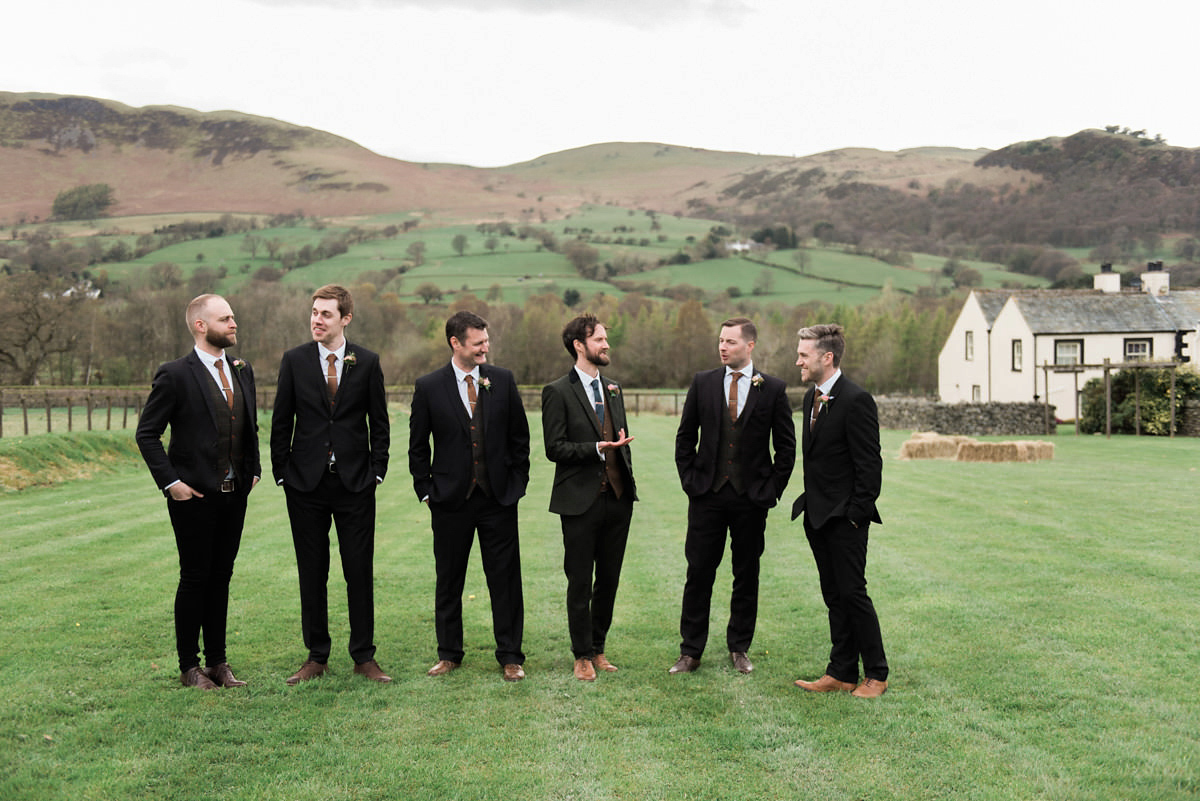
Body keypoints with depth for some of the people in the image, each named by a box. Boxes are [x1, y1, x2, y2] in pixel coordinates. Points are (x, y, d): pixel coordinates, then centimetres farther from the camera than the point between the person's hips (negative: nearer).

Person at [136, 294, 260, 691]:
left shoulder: (242, 371, 10)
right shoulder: (175, 375, -10)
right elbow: (147, 434, -8)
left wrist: (253, 471, 9)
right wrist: (170, 482, -12)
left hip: (235, 494, 6)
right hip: (194, 496, -6)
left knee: (221, 577, 11)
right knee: (195, 580, 2)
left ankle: (217, 661, 20)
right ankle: (189, 666, 14)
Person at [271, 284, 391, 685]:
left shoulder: (367, 362, 1)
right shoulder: (295, 360, 1)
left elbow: (379, 423, 6)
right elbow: (281, 422, 5)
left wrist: (376, 472, 0)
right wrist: (282, 473, 1)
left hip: (355, 485, 0)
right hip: (306, 485, 1)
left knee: (360, 572, 3)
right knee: (311, 573, 7)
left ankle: (364, 656, 13)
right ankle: (316, 656, 18)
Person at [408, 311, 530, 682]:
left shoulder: (503, 380, 2)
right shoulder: (428, 387, -2)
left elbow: (519, 437, 9)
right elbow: (418, 446, 4)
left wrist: (518, 483, 5)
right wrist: (426, 491, -1)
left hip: (499, 498, 1)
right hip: (451, 499, -1)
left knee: (505, 580, 3)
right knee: (449, 581, 9)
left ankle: (510, 655, 14)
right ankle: (449, 654, 23)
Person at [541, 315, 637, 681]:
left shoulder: (613, 389, 14)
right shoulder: (558, 392, -6)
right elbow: (555, 448, -11)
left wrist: (628, 480, 12)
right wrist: (596, 449, -22)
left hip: (617, 499, 6)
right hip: (581, 500, -6)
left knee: (609, 580, 10)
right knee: (580, 582, 3)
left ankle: (598, 647, 24)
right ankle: (583, 656, 14)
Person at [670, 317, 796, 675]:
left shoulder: (773, 389, 0)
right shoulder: (702, 383, 4)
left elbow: (786, 446, 3)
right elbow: (685, 437, 10)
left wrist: (772, 489, -2)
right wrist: (689, 480, 3)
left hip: (751, 498, -1)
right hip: (707, 495, 1)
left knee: (747, 575, 8)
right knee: (699, 573, 2)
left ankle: (739, 648, 22)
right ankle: (691, 651, 11)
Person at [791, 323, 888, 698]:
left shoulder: (856, 400, -16)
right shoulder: (811, 397, 12)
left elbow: (869, 464, -16)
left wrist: (858, 513, -16)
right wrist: (809, 503, 12)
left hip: (844, 517, -8)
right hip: (817, 514, 9)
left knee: (852, 593, -3)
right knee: (834, 596, 12)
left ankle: (876, 675, 9)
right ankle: (841, 673, 19)